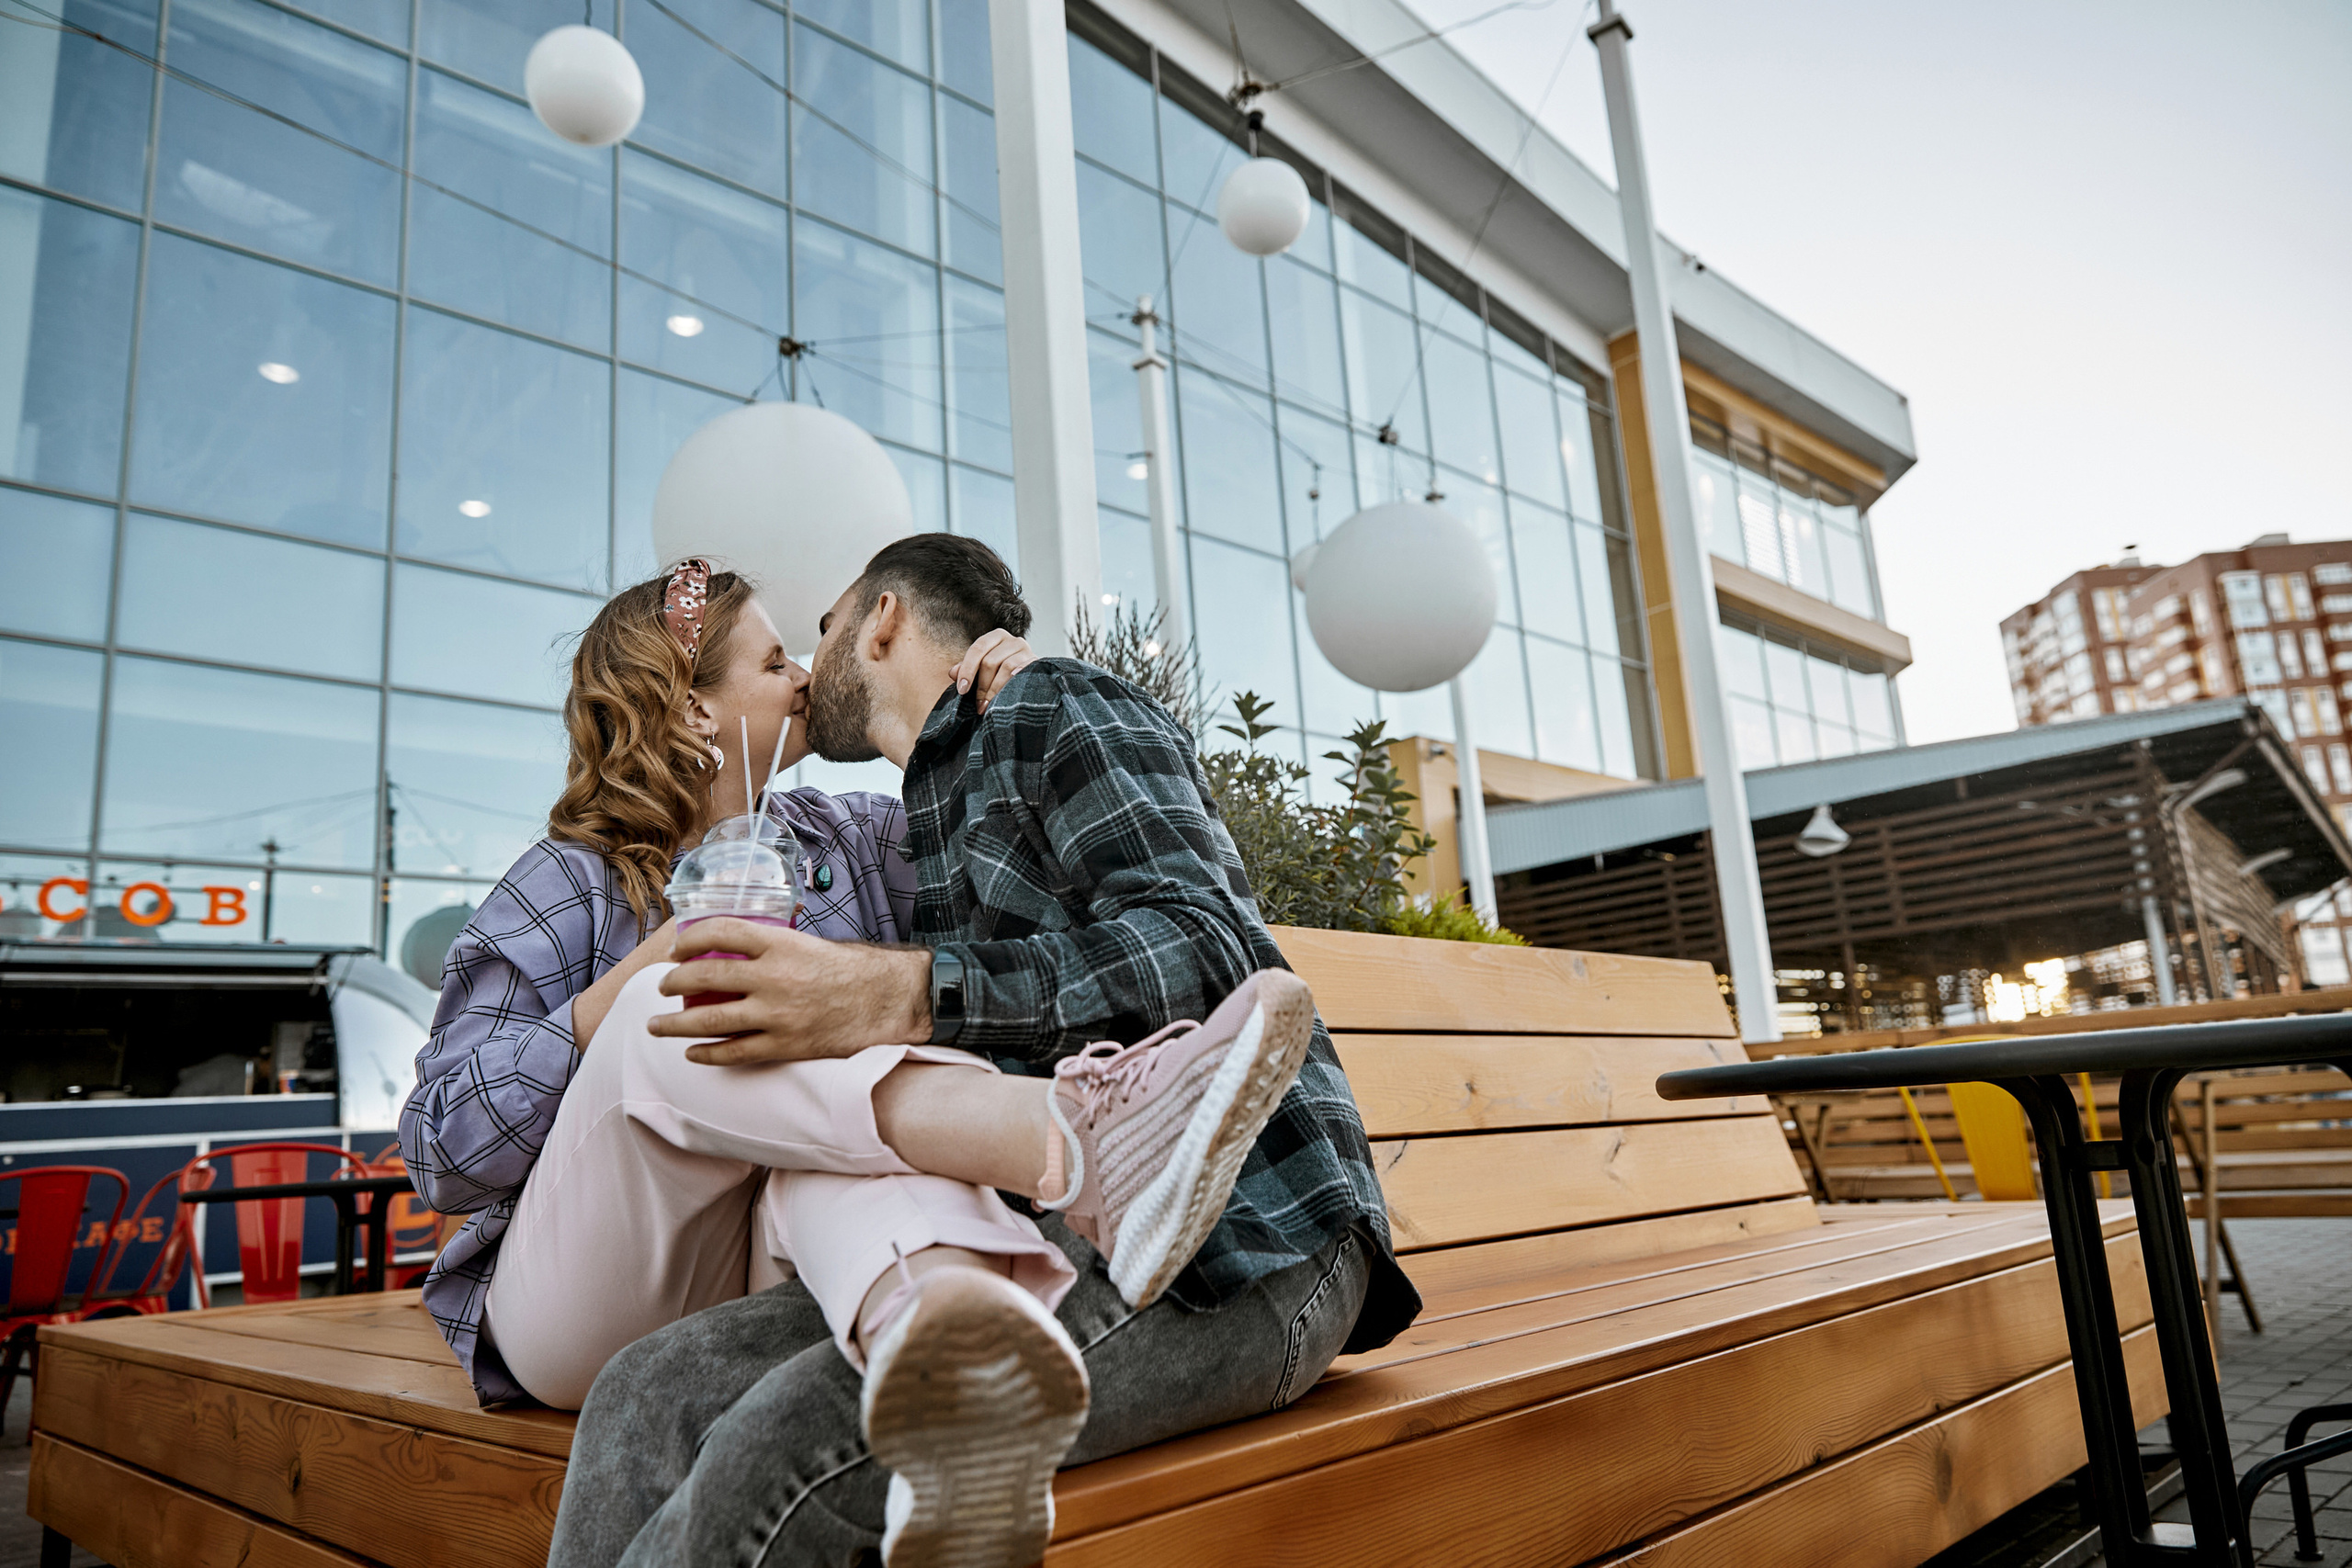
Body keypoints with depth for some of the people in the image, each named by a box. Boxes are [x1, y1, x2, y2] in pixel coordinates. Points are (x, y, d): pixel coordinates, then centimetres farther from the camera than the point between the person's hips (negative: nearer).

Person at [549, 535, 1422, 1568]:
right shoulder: (931, 815, 26)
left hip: (1238, 1244, -7)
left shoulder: (1060, 704, 2)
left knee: (801, 1437, -29)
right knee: (651, 1394, -13)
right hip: (1075, 1233, 7)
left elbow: (1202, 951, -16)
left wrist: (902, 997, -26)